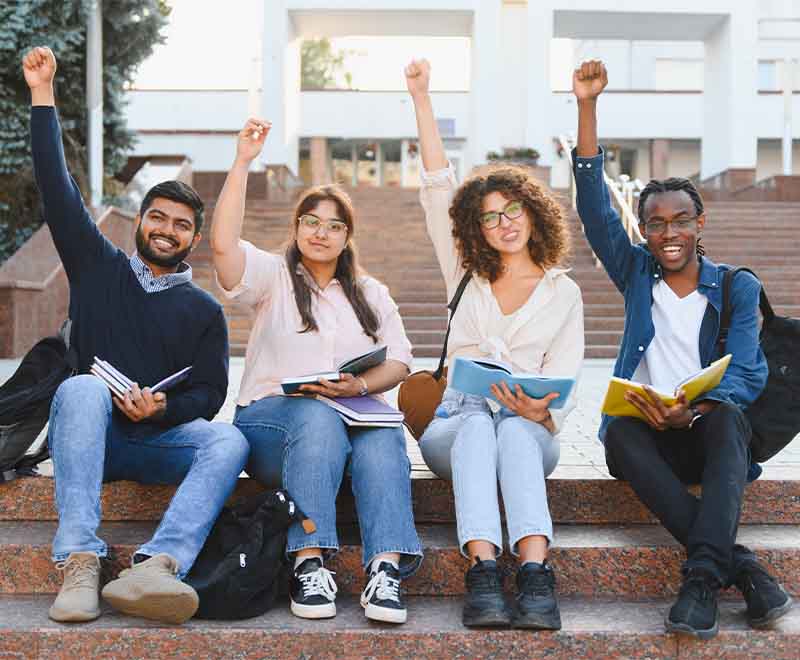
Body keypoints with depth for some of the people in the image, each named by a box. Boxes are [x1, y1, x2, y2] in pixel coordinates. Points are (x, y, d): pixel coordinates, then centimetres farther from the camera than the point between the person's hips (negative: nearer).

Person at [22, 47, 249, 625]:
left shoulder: (205, 311, 13)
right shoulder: (99, 268, 14)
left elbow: (210, 393, 6)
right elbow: (58, 189, 8)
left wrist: (162, 409, -16)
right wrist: (43, 96, 4)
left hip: (160, 437, 1)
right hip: (88, 432, 0)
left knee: (229, 442, -29)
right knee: (82, 386, -34)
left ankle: (153, 568, -50)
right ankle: (79, 566, -43)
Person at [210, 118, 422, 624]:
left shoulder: (371, 294, 23)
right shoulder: (273, 277, 14)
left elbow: (399, 362, 11)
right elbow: (223, 244, -7)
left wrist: (360, 385, -11)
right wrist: (243, 163, -10)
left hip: (357, 411, 2)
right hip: (274, 414, -2)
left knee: (385, 433, -33)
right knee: (318, 418, -38)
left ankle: (386, 569, -45)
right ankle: (310, 563, -41)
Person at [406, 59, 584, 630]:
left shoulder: (563, 292, 12)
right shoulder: (467, 276, 17)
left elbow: (564, 380, 3)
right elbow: (437, 186, 12)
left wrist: (541, 410, -21)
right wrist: (422, 99, 9)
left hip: (531, 432, -1)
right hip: (455, 426, 1)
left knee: (516, 430, -37)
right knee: (478, 424, -35)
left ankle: (536, 575, -53)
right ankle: (483, 575, -51)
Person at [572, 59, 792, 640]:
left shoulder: (738, 287, 6)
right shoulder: (636, 273, 12)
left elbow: (747, 373, -6)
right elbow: (595, 205, 1)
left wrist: (691, 410, -28)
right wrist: (587, 106, -8)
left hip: (708, 430, -1)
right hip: (649, 435, 1)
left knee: (728, 419, -36)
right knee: (620, 432, -34)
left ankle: (702, 579, -45)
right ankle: (740, 565, -37)